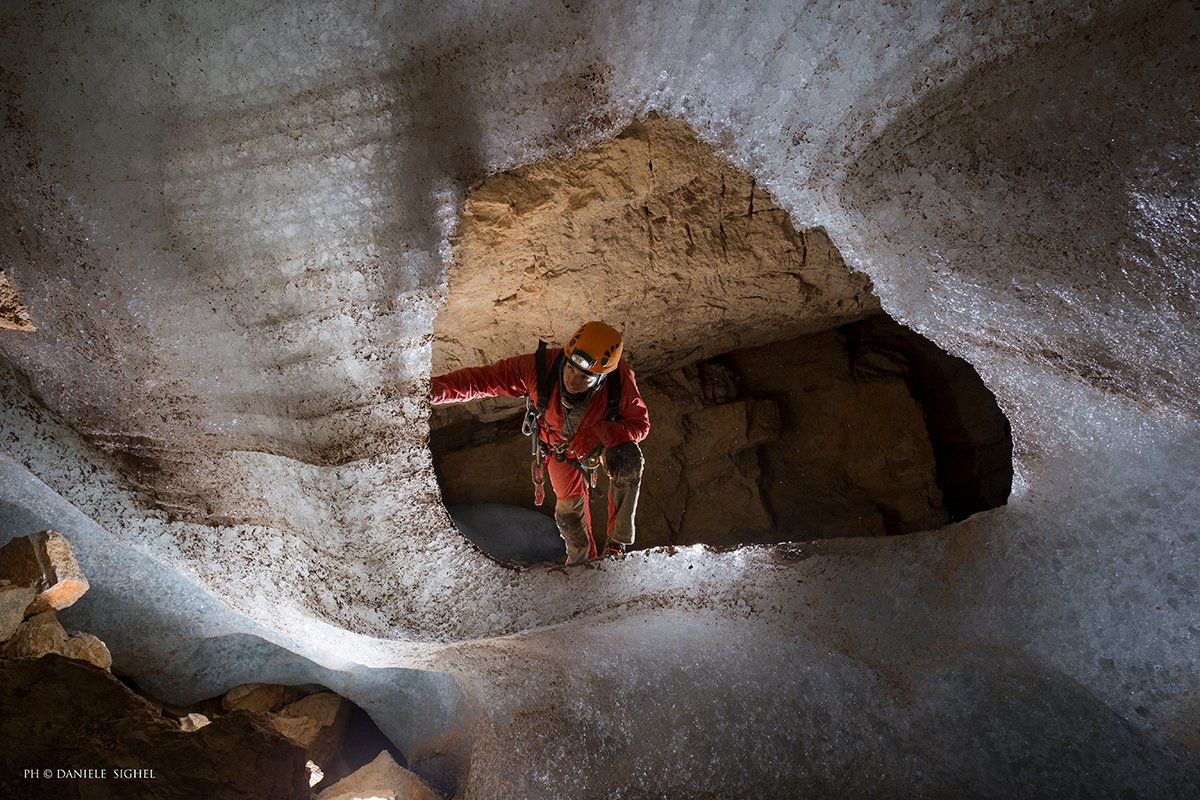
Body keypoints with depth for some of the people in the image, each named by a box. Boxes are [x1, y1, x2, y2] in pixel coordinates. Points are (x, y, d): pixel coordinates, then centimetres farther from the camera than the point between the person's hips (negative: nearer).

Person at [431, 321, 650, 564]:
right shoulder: (539, 367, -39)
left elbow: (640, 424, -26)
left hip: (604, 438, -1)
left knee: (628, 463, -33)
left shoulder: (620, 379, -39)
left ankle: (616, 543, -17)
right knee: (569, 508, 12)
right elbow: (480, 379, -36)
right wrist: (435, 389, -53)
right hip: (560, 447, 1)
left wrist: (600, 434, -45)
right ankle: (583, 557, 47)